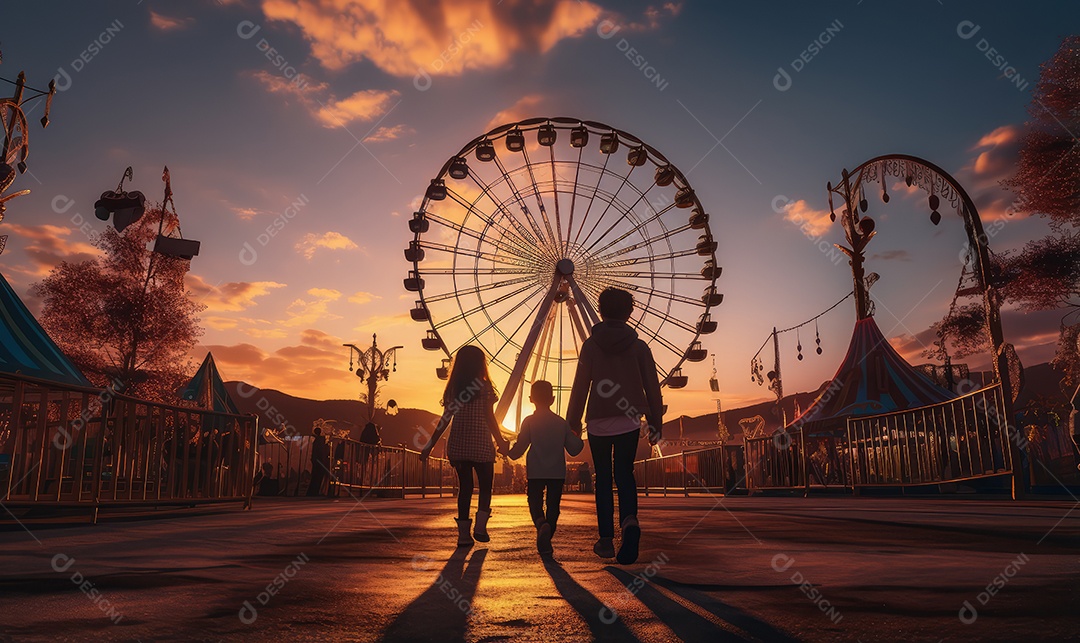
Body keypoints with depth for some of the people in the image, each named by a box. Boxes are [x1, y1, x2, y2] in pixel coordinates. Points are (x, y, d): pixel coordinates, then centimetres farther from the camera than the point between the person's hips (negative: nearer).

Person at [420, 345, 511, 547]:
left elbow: (445, 420, 3)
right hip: (480, 444, -3)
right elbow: (490, 419, -7)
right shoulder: (484, 387, -6)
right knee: (485, 485, 11)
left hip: (457, 445, 3)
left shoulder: (453, 388, 5)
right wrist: (501, 442, 3)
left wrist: (430, 446, 9)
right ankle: (480, 526, -2)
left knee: (464, 487, 9)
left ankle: (464, 534, 7)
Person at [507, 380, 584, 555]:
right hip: (557, 473, 2)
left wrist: (508, 451, 14)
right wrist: (578, 438, 25)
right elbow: (573, 450, 5)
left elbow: (519, 449, -7)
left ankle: (541, 523, -25)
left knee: (535, 503, 6)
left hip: (536, 472, -2)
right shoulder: (561, 423, 5)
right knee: (553, 505, 11)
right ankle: (546, 541, 7)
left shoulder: (529, 422, -4)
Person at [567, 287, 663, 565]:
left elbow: (580, 386, -3)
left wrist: (573, 422, 4)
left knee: (603, 478, 9)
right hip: (629, 421, 1)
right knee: (624, 473, 8)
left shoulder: (591, 345, -1)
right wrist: (655, 423, 11)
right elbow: (652, 388, 4)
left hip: (598, 422, -1)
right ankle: (629, 521, -19)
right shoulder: (638, 346, 3)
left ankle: (606, 539, 9)